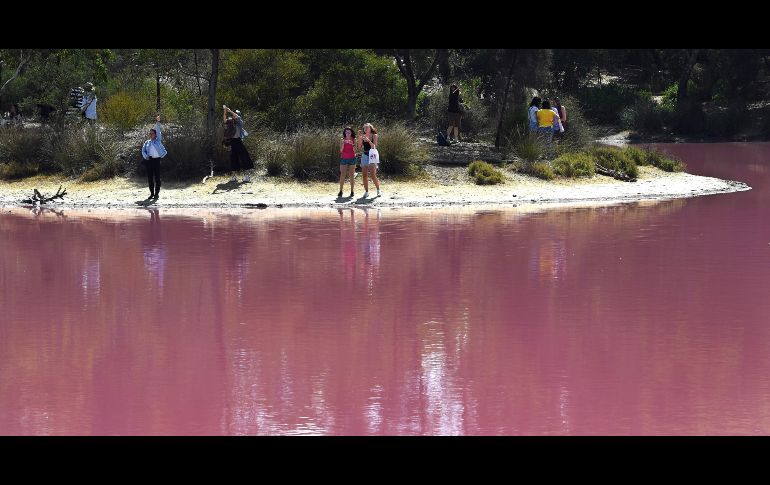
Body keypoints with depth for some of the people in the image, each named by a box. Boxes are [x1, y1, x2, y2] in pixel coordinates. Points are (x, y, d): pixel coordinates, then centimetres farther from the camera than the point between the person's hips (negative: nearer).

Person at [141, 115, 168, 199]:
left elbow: (158, 131, 1)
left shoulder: (158, 140, 9)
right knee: (150, 177, 3)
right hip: (149, 160, 3)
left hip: (157, 160, -3)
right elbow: (143, 150, 10)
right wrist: (145, 156, -9)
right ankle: (152, 193, 11)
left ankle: (156, 193, 2)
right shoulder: (147, 142, 15)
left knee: (157, 177, -3)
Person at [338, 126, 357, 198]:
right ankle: (341, 191, -5)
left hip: (352, 158, 0)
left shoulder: (353, 140, 2)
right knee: (342, 175, -6)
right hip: (344, 158, 0)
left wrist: (352, 144, -19)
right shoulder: (342, 140, 4)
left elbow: (355, 150, -4)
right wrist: (343, 143, -17)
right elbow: (341, 150, -4)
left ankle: (352, 191, 3)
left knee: (351, 175, 0)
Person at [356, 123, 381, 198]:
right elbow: (359, 148, 0)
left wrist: (368, 140, -22)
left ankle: (378, 190, 6)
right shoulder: (363, 136, 6)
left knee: (373, 176, -11)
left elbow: (374, 146, -12)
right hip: (364, 156, 4)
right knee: (364, 175, 0)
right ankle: (366, 192, 8)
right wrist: (360, 137, -8)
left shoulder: (374, 136, -3)